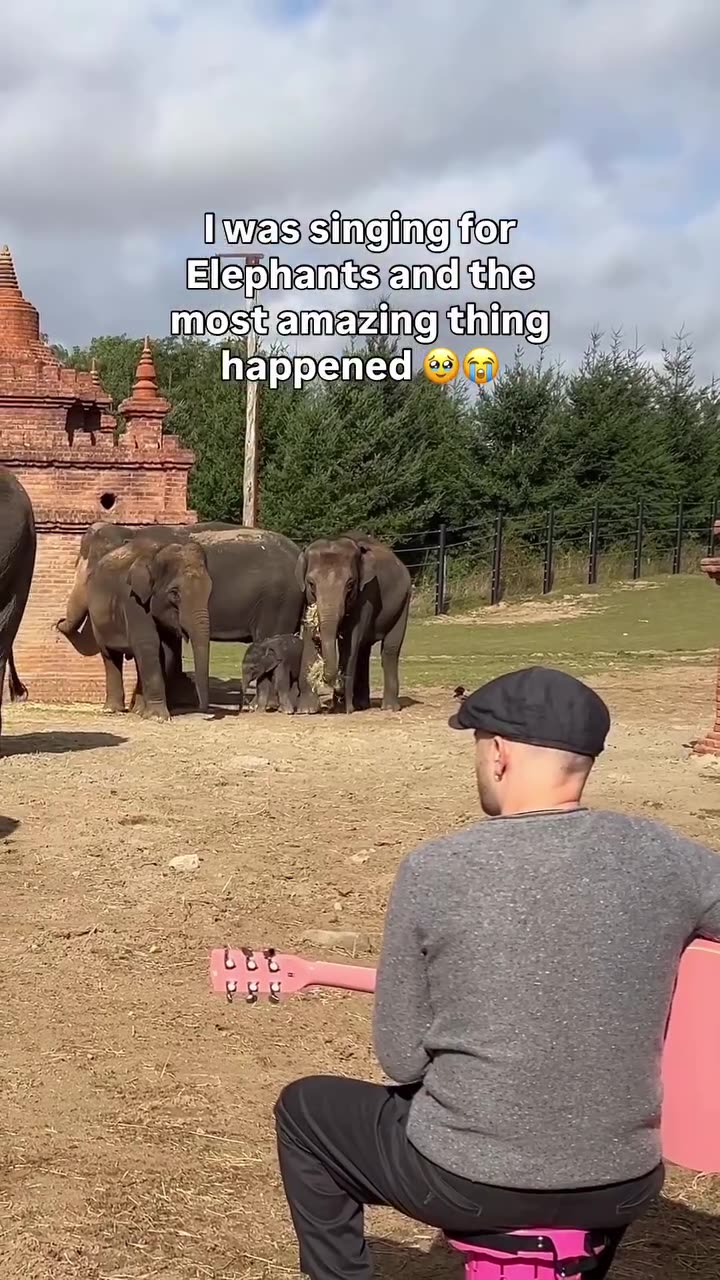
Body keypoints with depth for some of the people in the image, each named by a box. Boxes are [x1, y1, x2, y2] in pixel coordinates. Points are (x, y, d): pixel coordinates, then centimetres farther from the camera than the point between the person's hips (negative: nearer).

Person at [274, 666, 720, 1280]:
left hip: (468, 1183, -3)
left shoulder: (434, 869, -15)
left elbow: (401, 1058, -8)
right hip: (625, 1188, 3)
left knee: (304, 1108, 25)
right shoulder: (662, 855, -10)